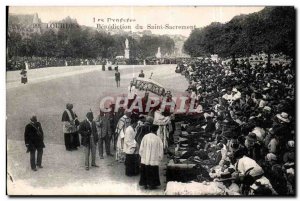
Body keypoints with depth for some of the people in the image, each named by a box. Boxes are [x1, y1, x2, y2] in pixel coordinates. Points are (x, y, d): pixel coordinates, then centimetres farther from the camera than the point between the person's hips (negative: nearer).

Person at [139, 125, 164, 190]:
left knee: (145, 171, 14)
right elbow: (160, 149, -6)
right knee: (153, 172, 11)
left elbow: (141, 148, -1)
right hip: (153, 159, -2)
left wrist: (141, 155, 13)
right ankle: (151, 185, 17)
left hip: (145, 158, 2)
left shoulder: (145, 137, -7)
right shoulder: (157, 138, -13)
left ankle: (145, 184, 22)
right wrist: (160, 157, 8)